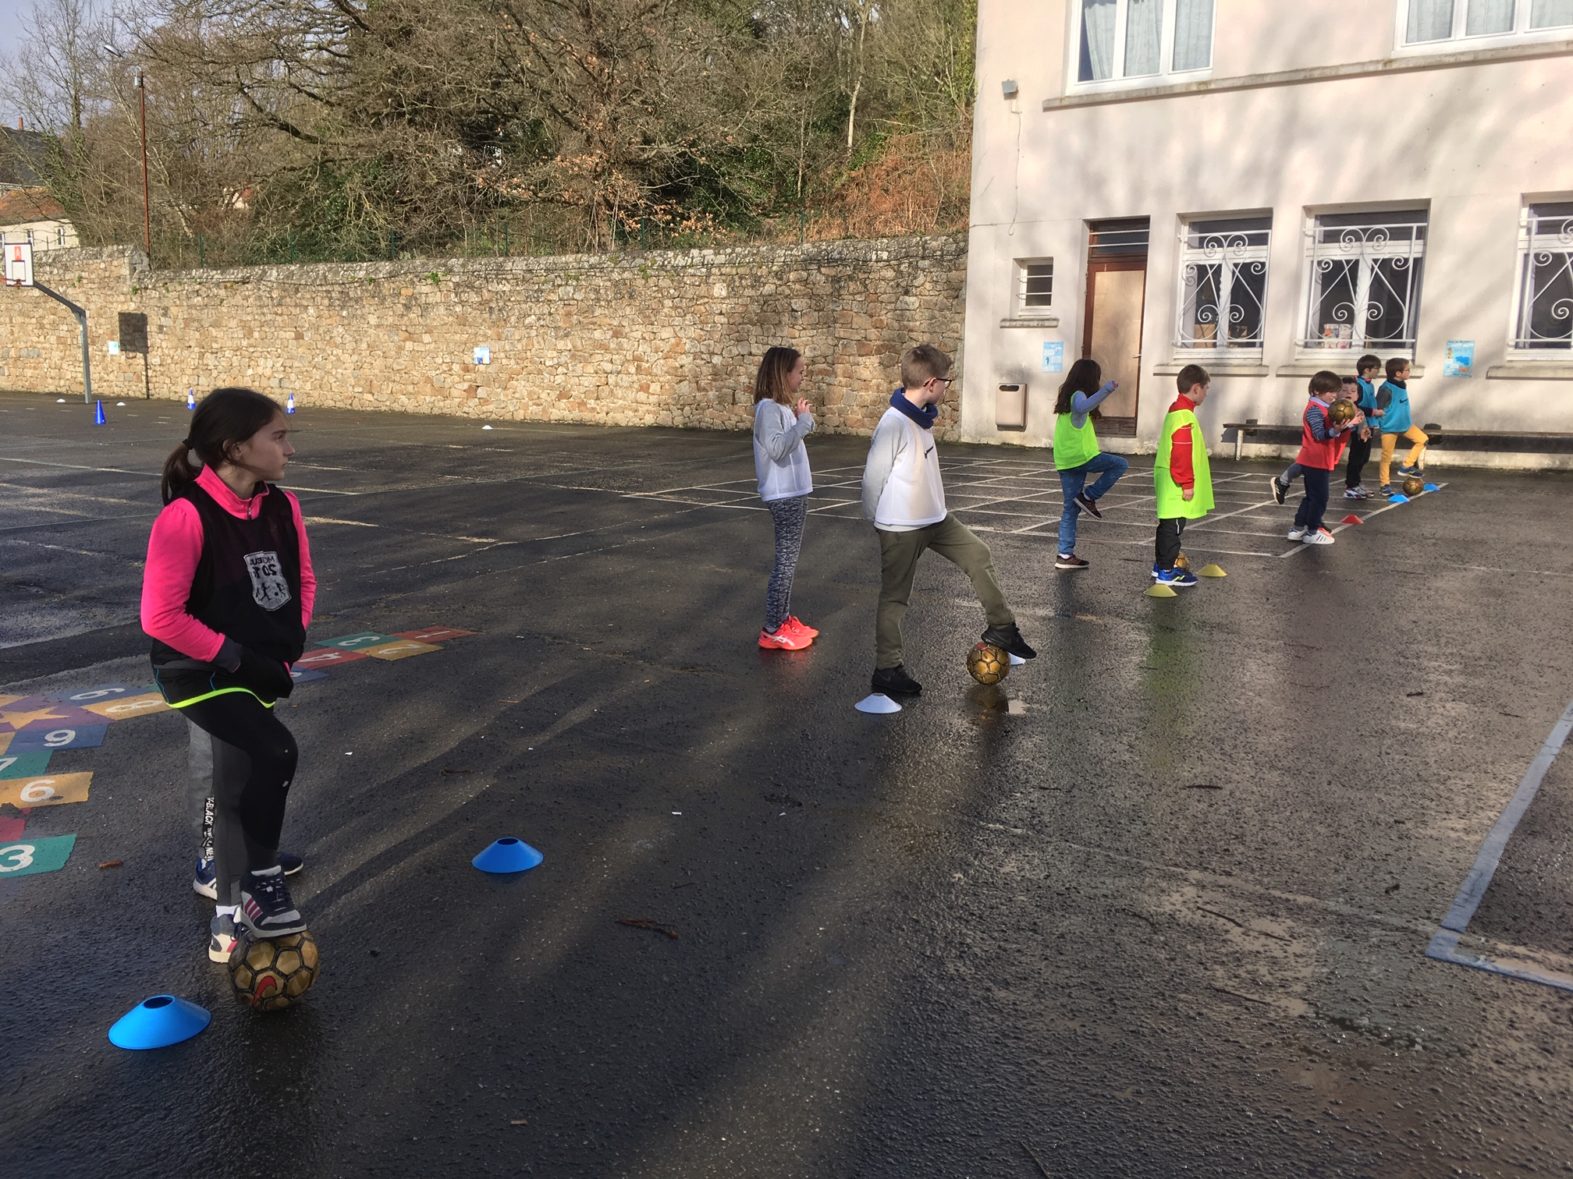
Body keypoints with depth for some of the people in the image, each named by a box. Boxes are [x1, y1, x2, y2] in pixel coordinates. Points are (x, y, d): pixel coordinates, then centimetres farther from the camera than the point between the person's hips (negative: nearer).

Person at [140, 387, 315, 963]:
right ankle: (261, 880, -9)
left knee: (240, 782, 16)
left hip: (258, 668, 7)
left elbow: (303, 580, 11)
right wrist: (235, 656, -20)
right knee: (275, 754, -27)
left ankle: (230, 915, 33)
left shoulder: (282, 507, -3)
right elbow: (160, 617, -23)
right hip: (200, 672, -7)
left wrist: (289, 641, -2)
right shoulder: (185, 516, -23)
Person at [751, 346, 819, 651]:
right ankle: (772, 631, 0)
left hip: (795, 492, 10)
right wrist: (804, 421, -26)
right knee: (785, 561, -5)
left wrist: (801, 420, 5)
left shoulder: (782, 406, 12)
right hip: (784, 496, -10)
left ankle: (784, 619, 26)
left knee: (790, 558, 16)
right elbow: (776, 447, -30)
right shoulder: (768, 408, -18)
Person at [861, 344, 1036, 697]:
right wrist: (875, 518, -4)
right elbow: (873, 476, -17)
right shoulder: (894, 424, -24)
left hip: (934, 518, 8)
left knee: (979, 556, 11)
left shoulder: (923, 416, 3)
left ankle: (1001, 627, 25)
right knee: (895, 596, 3)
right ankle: (887, 671, 14)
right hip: (901, 527, -8)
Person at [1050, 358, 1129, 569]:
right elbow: (1082, 407, -36)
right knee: (1120, 464, 3)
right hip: (1081, 457, -9)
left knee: (1071, 508, 10)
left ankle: (1065, 555, 8)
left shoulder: (1067, 396, 17)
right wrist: (1106, 389, -45)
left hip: (1065, 461, 9)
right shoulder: (1078, 395, -11)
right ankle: (1088, 497, -3)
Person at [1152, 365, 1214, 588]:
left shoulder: (1176, 411, 12)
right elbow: (1182, 454, -23)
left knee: (1168, 526, 17)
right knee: (1173, 528, -3)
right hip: (1176, 487, -10)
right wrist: (1186, 484, -20)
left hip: (1170, 485, 10)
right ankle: (1166, 573, 2)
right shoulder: (1184, 416, -21)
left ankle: (1161, 565, 26)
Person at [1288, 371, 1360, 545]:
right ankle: (1312, 532, 4)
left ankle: (1298, 529, 19)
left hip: (1322, 462, 10)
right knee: (1320, 497, -3)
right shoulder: (1314, 409, -16)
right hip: (1315, 461, -10)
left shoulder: (1326, 408, 15)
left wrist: (1351, 424, -2)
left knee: (1312, 496, 15)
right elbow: (1320, 434, -24)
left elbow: (1335, 432, 12)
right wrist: (1336, 430, -40)